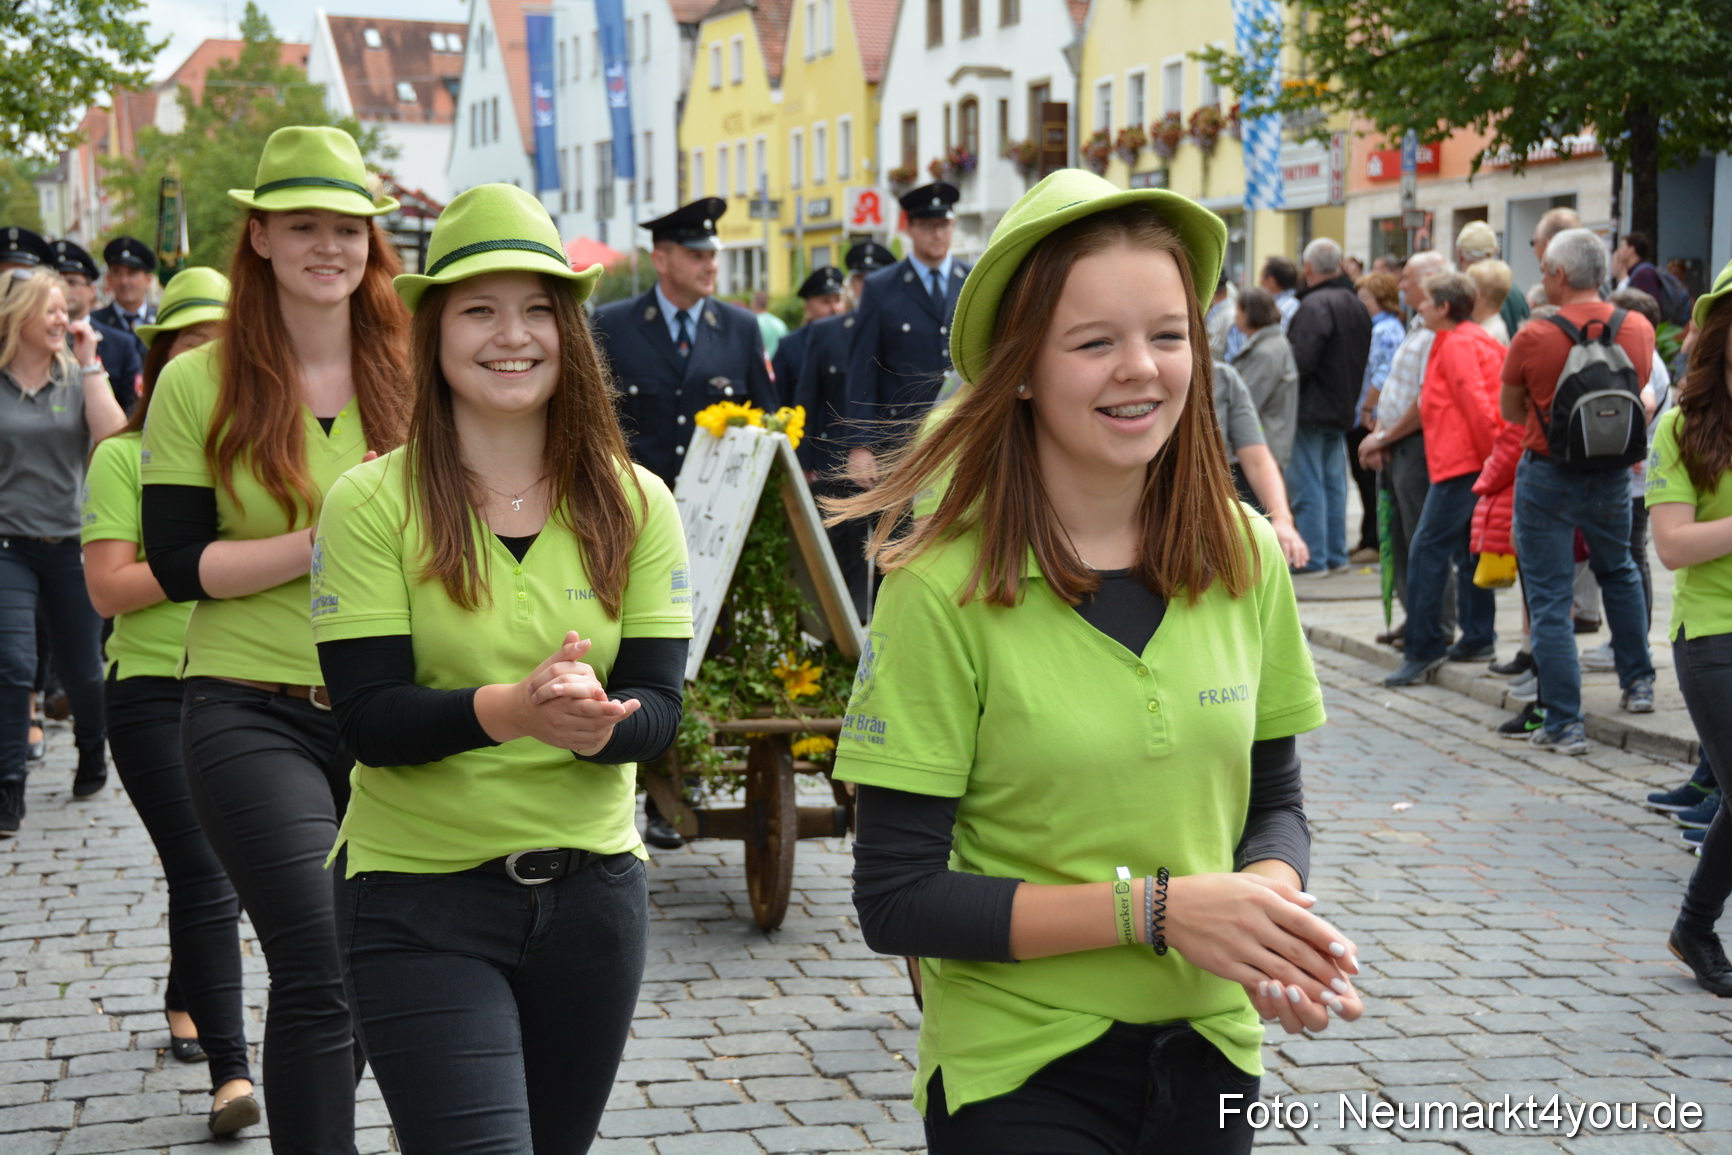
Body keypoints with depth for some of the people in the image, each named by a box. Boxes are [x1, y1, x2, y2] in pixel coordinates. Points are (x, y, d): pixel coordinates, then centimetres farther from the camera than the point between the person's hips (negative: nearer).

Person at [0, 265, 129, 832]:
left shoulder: (77, 377, 3)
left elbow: (112, 438, -15)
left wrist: (89, 363, -12)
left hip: (70, 545, 2)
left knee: (82, 670, 12)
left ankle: (92, 752, 40)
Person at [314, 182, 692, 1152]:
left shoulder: (636, 503, 1)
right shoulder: (370, 505, -8)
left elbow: (661, 706, -5)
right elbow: (370, 718, -15)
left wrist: (597, 722, -28)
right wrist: (512, 709, -33)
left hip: (594, 887, 4)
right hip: (420, 900, -3)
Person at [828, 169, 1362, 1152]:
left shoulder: (1246, 557, -2)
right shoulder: (945, 589, -16)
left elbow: (1274, 802, 9)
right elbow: (897, 901, -15)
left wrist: (1270, 892, -13)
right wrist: (1153, 908, -21)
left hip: (1210, 1051, 5)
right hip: (1022, 1070, -4)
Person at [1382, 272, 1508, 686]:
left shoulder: (1457, 345, -13)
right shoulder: (1475, 339, 18)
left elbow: (1478, 407, -18)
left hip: (1459, 464, -11)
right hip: (1471, 461, 11)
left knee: (1427, 551, -10)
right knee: (1467, 551, 15)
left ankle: (1424, 648, -10)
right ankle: (1478, 639, 20)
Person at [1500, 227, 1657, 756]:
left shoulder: (1533, 339, -16)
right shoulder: (1639, 329, -5)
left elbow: (1511, 411, -2)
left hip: (1547, 476, -4)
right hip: (1612, 475, 4)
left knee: (1550, 601, 3)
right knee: (1618, 573, 29)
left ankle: (1565, 724, 2)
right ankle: (1638, 683, 36)